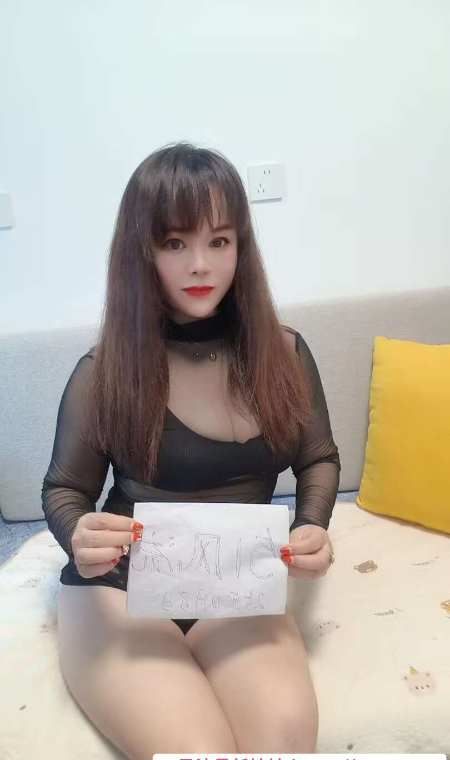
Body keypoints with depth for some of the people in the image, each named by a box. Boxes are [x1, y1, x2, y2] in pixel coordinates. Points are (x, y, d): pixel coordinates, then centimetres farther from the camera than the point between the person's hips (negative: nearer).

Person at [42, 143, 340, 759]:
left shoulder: (283, 354, -3)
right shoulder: (105, 373, -10)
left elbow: (318, 458, 11)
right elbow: (65, 490, 3)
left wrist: (312, 527, -10)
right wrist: (80, 539, -20)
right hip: (119, 591, -1)